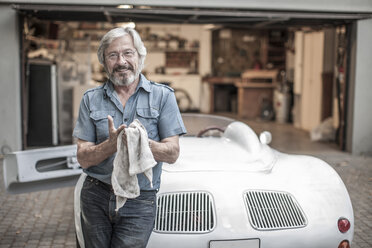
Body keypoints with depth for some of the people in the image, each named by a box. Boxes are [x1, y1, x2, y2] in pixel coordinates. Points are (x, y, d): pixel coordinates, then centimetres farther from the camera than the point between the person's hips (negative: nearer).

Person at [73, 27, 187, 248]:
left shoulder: (162, 96, 0)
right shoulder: (91, 99, 5)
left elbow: (172, 153, -5)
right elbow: (83, 159, 0)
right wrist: (112, 144, -20)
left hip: (139, 204, -2)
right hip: (96, 197, 2)